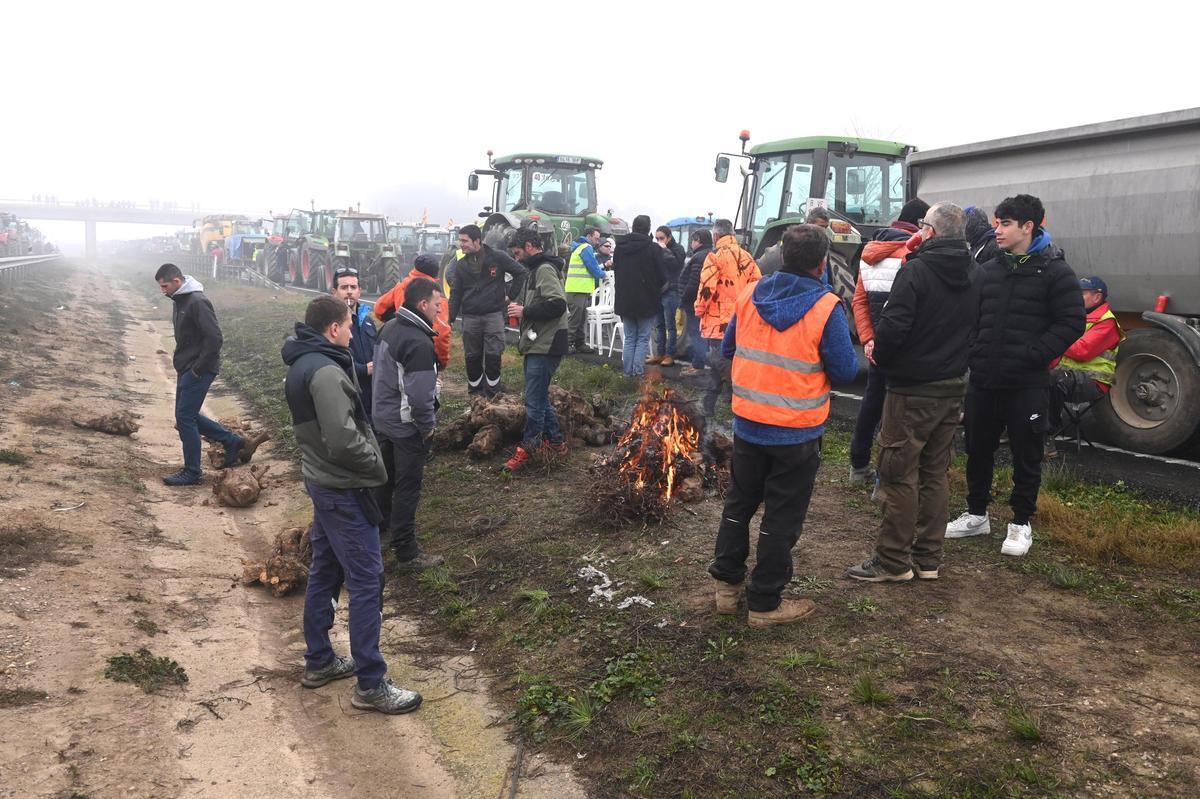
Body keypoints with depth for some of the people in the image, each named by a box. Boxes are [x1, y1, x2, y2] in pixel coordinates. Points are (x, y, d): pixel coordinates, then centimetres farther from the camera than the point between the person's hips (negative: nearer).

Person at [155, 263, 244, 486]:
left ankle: (192, 472, 6)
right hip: (185, 369, 10)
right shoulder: (179, 300, 12)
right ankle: (231, 441, 25)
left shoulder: (197, 302, -19)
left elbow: (214, 338, -24)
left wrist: (198, 368, -19)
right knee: (187, 416, 14)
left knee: (185, 418, -5)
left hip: (198, 371, -10)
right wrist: (180, 360, 12)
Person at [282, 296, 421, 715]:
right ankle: (370, 685, 4)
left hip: (321, 481, 10)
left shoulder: (301, 366, 10)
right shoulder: (326, 371, -22)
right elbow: (343, 440, -28)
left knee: (325, 572, 19)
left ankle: (319, 661, 33)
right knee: (367, 581, -3)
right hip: (345, 491, -10)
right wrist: (377, 464, -12)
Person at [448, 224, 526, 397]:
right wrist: (450, 319, 3)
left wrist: (510, 295, 2)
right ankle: (475, 389, 19)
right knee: (472, 356, 6)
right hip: (470, 318, 3)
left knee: (493, 354, -4)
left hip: (494, 314, -3)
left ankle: (492, 390, 9)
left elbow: (520, 273, 5)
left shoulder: (498, 258, -4)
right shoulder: (461, 265, 7)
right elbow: (455, 294, 9)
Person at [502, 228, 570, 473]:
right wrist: (521, 308, 10)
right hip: (537, 344, 11)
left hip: (545, 346, -11)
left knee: (534, 400, -3)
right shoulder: (536, 270, 18)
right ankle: (555, 442, 26)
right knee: (540, 398, 16)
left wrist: (525, 311, -17)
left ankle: (526, 449, 5)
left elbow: (558, 304, -25)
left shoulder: (545, 269, -14)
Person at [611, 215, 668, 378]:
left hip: (625, 300, 4)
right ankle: (638, 371, 0)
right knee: (643, 338, 5)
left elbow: (615, 272, 10)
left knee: (629, 338, 13)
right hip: (647, 301, -4)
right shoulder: (654, 249, -13)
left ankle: (628, 371, 13)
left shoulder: (620, 247, 2)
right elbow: (662, 277, -9)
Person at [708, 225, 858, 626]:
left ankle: (726, 584, 31)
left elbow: (727, 348, 8)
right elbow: (846, 371, -12)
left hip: (747, 424, 4)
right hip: (797, 434, -4)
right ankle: (765, 603, 19)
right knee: (782, 518, 9)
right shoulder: (826, 308, -18)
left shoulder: (749, 295, -3)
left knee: (739, 503, 21)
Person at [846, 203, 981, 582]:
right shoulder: (973, 274, 8)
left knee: (899, 473, 0)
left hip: (913, 389, -7)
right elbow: (972, 326, 14)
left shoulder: (916, 270, -16)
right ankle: (928, 558, 21)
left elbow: (894, 325, -23)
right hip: (953, 386, 7)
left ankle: (893, 561, 7)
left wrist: (880, 354, -2)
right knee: (935, 473, 14)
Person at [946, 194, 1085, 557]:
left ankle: (1021, 524, 20)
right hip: (983, 381, 5)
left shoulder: (1055, 272, -5)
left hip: (1027, 385, -5)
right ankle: (977, 514, 30)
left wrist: (1032, 356, -17)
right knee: (978, 450, 14)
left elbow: (1071, 323, -9)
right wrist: (974, 352, 1)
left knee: (1026, 455, 6)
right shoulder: (988, 271, 10)